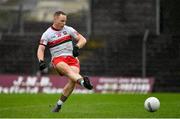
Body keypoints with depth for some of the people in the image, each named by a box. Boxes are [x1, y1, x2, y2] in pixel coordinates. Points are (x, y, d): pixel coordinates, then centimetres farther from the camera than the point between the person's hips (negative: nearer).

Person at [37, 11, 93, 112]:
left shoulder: (68, 29, 11)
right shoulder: (47, 34, 5)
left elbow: (83, 40, 12)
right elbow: (41, 49, 1)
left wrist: (77, 47, -9)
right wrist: (41, 61, -19)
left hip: (72, 58, 2)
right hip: (58, 59, -2)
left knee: (73, 80, -24)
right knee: (67, 69, -36)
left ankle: (59, 104, -12)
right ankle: (83, 81, -66)